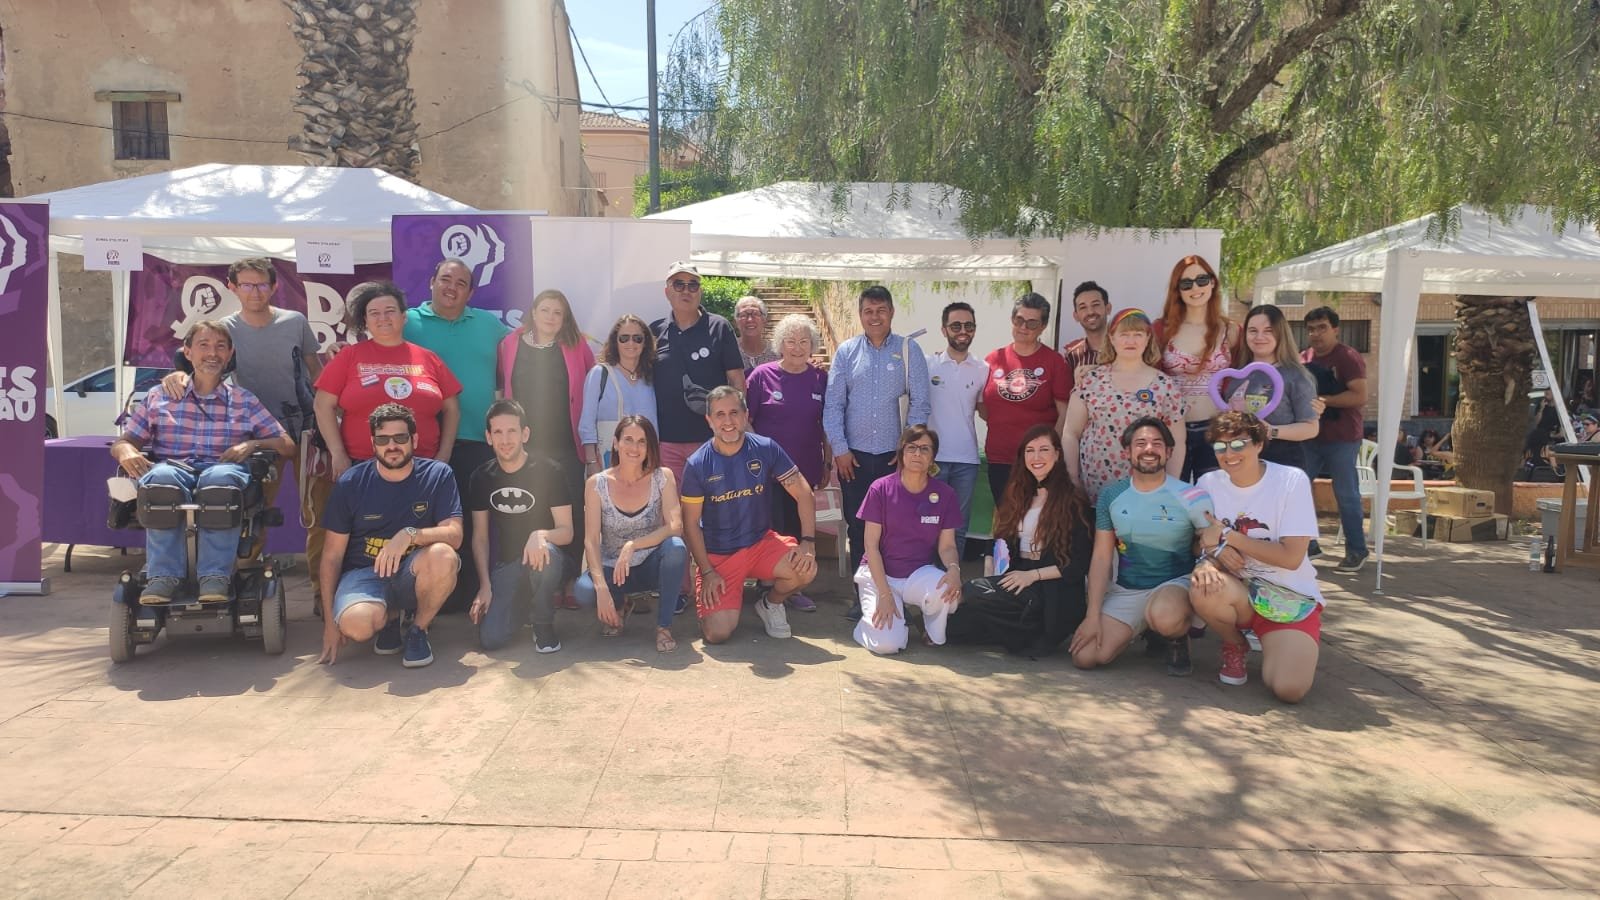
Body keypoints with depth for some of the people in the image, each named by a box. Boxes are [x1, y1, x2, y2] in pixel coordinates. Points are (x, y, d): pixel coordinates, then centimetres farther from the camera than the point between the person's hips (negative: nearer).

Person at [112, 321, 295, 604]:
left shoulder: (245, 402, 22)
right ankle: (164, 575, -34)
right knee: (162, 477, -38)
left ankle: (215, 575, -38)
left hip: (222, 470, -1)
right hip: (174, 467, 1)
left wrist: (253, 444, -3)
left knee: (221, 477, -40)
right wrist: (126, 451, -4)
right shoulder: (159, 398, 23)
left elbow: (287, 446, 17)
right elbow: (122, 442, 21)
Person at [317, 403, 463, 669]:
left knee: (443, 556, -35)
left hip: (413, 573, 0)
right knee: (355, 624, -34)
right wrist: (330, 622, -2)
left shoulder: (438, 475, -5)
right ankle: (392, 616, 6)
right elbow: (332, 555, 2)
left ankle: (417, 629, -6)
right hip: (364, 572, 0)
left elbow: (454, 535, -14)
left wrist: (410, 534, -34)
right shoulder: (350, 483, -3)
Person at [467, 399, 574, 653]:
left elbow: (566, 531, -12)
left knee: (546, 550, -40)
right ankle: (519, 607, 19)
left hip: (541, 558, -2)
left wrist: (540, 535, -35)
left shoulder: (549, 472, -10)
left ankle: (544, 626, -14)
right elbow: (480, 537, 5)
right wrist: (485, 585, -5)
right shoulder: (481, 478, 1)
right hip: (504, 565, 3)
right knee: (490, 638, -18)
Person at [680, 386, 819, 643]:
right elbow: (691, 524, -6)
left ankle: (771, 603, 7)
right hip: (717, 555, -1)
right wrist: (707, 572, -10)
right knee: (717, 634, -16)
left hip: (761, 542, 2)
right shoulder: (697, 464, -12)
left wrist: (808, 542, -18)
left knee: (806, 569, -28)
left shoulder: (766, 449, -9)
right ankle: (732, 597, 21)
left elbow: (803, 493, -7)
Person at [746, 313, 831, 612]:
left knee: (798, 528, 10)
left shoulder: (820, 379, 4)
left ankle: (793, 589, 22)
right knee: (770, 529, 1)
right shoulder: (762, 375, -4)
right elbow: (745, 419, 0)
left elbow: (826, 426, 11)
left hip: (804, 469, 3)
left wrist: (828, 463, 11)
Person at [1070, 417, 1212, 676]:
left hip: (1175, 584, -4)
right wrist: (1093, 615, -4)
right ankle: (1144, 628, 17)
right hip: (1125, 591, 4)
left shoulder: (1188, 496, -9)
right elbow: (1101, 558, 2)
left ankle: (1178, 637, 0)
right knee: (1084, 657, -14)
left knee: (1164, 617, -41)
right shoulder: (1111, 496, 1)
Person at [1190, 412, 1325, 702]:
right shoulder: (1209, 483, -2)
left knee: (1289, 689, -24)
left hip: (1291, 596, -2)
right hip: (1237, 590, 2)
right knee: (1205, 588, -35)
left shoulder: (1291, 480, -12)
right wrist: (1214, 552, -24)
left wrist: (1227, 536, -18)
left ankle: (1299, 648, 15)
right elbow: (1201, 541, 1)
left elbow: (1291, 557, -16)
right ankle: (1234, 646, 0)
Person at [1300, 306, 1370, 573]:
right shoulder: (1303, 359, 10)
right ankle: (1306, 544, 17)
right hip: (1310, 436, 6)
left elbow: (1359, 396, -18)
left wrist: (1322, 400, -20)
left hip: (1341, 438, -6)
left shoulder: (1348, 358, -8)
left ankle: (1357, 551, 11)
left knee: (1346, 495, 0)